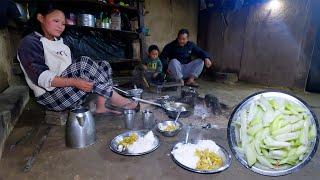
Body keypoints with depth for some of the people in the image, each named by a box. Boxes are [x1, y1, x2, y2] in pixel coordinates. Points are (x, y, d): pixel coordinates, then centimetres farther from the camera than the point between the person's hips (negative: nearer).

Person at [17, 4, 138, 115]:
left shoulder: (59, 42, 20)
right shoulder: (30, 43, -5)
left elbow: (72, 65, 13)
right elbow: (41, 77, -19)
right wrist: (75, 82, -30)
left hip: (69, 86, 8)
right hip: (51, 94, -8)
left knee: (103, 66, -2)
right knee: (85, 63, -26)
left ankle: (100, 107, -14)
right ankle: (114, 99, -16)